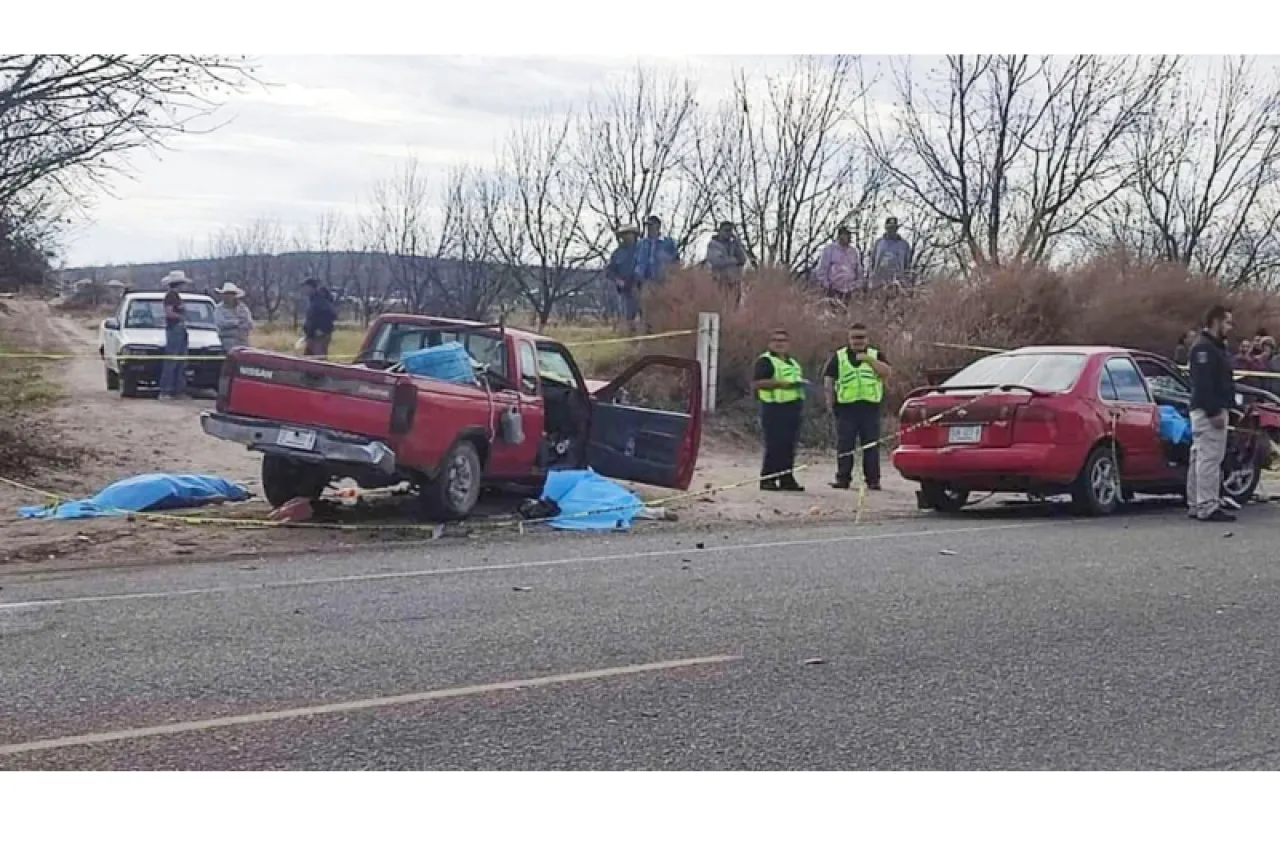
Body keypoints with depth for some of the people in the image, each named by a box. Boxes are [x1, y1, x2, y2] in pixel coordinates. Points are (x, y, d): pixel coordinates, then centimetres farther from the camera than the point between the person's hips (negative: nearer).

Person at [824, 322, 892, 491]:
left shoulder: (876, 355, 12)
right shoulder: (839, 356, 13)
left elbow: (886, 372, -3)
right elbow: (828, 379, 11)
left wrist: (870, 360, -13)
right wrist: (830, 398, 0)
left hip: (870, 406, 0)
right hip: (846, 407, 0)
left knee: (871, 446, 0)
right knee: (844, 445, 1)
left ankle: (873, 480, 3)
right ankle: (843, 478, 6)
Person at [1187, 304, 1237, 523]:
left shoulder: (1215, 347, 21)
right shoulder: (1204, 348, -14)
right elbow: (1203, 384, -22)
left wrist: (1218, 410, 18)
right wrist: (1214, 412, -25)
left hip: (1213, 410, 11)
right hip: (1209, 411, -11)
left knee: (1200, 458, 13)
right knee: (1209, 459, -11)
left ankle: (1195, 505, 18)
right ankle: (1208, 507, -12)